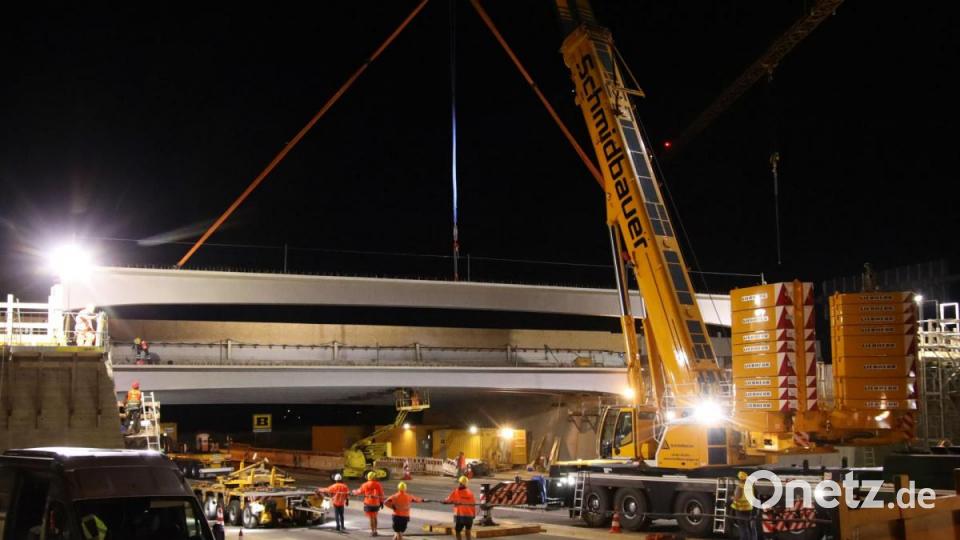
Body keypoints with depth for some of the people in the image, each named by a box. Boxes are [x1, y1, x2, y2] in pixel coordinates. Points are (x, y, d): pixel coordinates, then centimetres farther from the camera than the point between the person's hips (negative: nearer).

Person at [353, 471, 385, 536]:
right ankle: (375, 530, 19)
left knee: (371, 518, 1)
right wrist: (381, 502, 13)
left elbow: (359, 491, 7)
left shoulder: (365, 485, -5)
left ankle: (373, 532, -1)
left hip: (368, 504, -3)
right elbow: (381, 494, 2)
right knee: (374, 517, 19)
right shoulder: (378, 485, -1)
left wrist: (354, 492, 28)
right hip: (376, 504, 3)